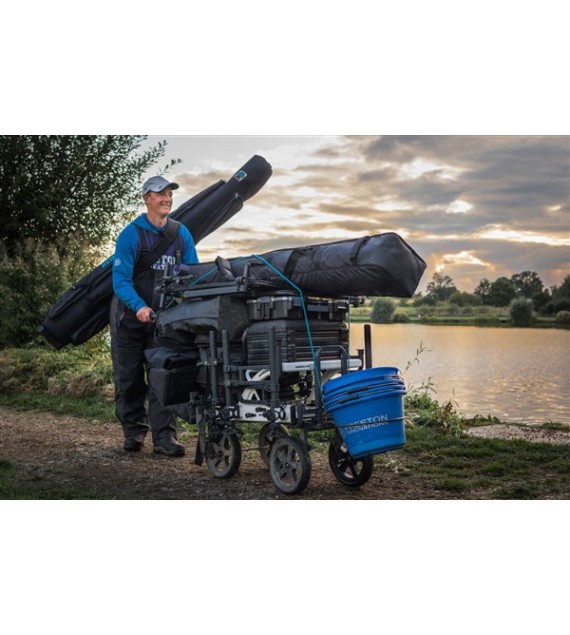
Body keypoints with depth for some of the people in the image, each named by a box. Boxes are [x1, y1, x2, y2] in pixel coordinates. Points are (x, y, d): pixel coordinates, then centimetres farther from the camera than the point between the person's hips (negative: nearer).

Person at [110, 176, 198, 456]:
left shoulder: (181, 234, 0)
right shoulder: (131, 234, -12)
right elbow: (121, 278, -18)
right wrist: (139, 307, -34)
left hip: (165, 316, 2)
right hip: (130, 315, -2)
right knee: (130, 378, 7)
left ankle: (164, 436, -1)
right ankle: (134, 431, 22)